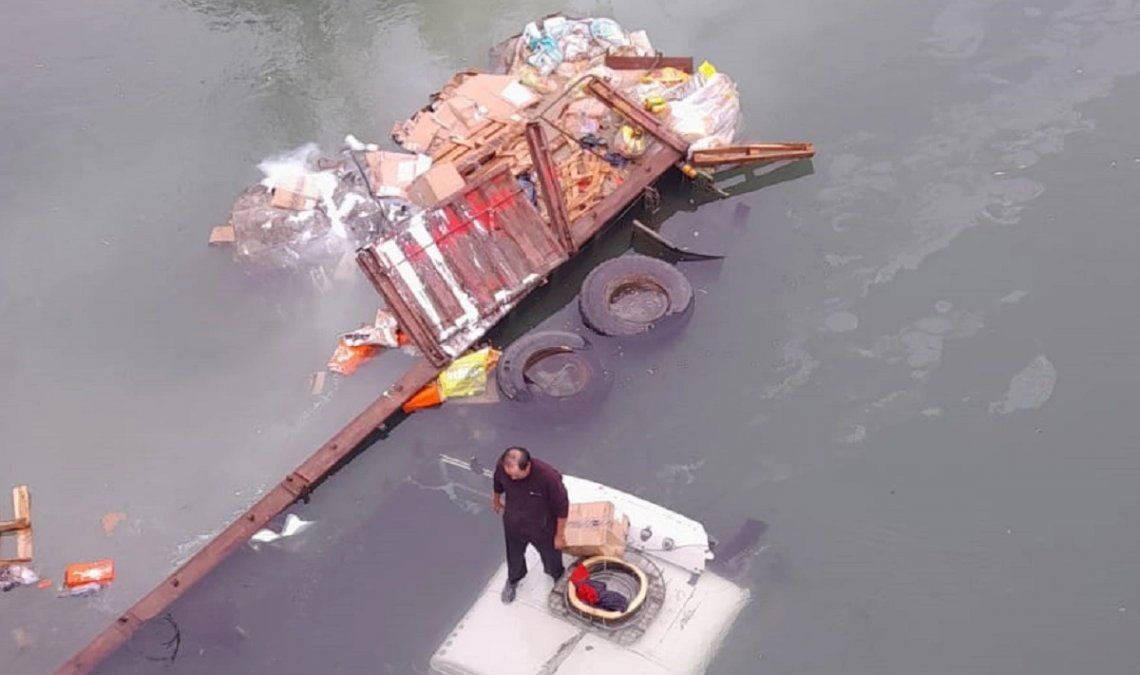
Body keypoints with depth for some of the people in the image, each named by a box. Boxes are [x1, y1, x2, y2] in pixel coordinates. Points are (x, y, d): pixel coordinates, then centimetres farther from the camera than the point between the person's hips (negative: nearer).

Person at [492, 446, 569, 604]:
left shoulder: (548, 476, -41)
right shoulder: (502, 466, -30)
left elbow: (562, 506, -23)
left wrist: (560, 535, -11)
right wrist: (496, 500, 17)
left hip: (543, 529, -2)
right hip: (513, 525, 2)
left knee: (551, 555, 27)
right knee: (514, 556, 29)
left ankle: (557, 575, 62)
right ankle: (513, 579, 63)